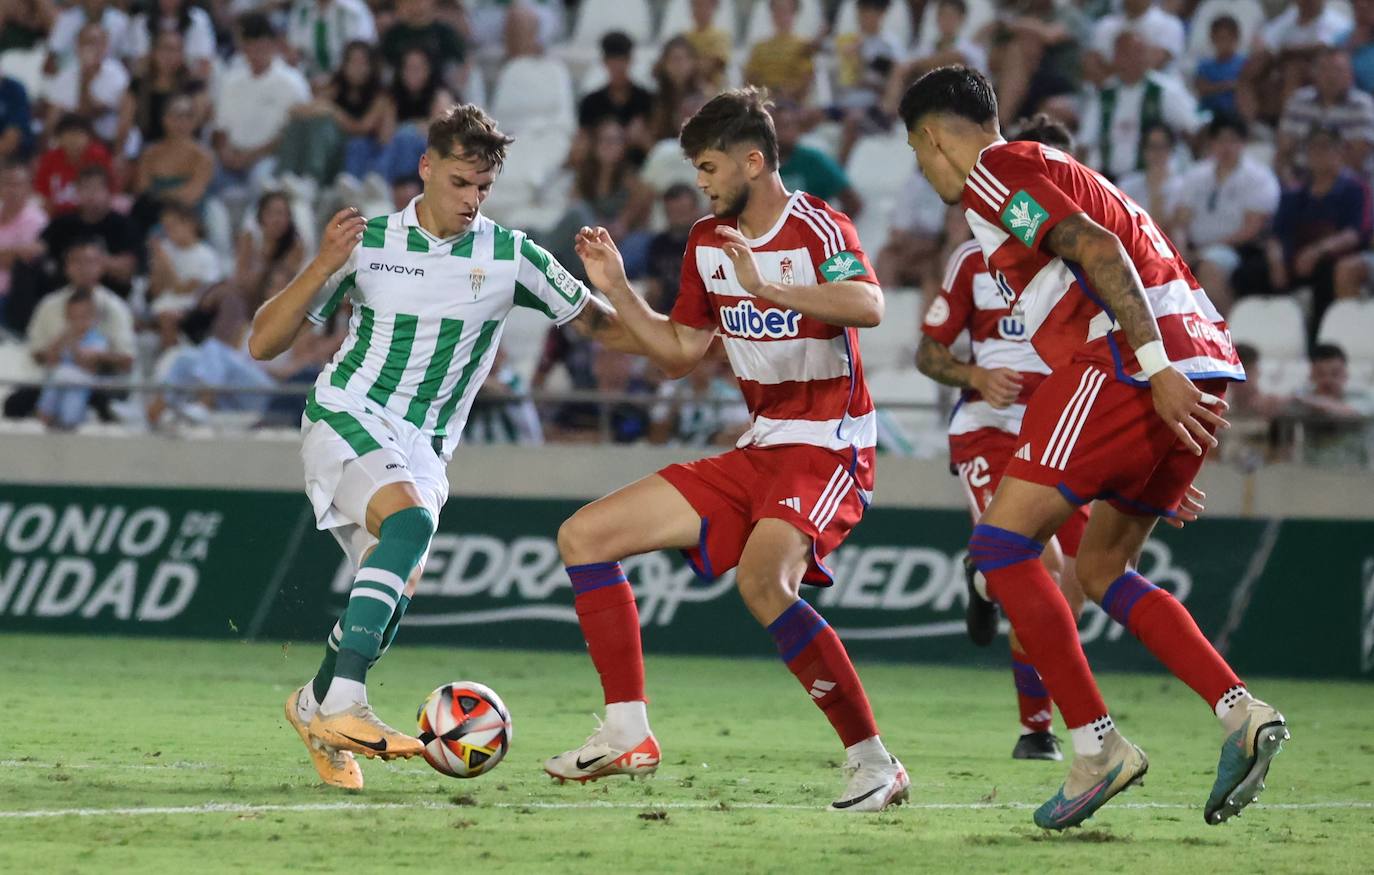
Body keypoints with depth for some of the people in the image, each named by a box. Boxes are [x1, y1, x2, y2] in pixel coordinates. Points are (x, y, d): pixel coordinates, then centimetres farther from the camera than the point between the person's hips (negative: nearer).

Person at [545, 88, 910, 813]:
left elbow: (869, 306, -33)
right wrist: (615, 290, 6)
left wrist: (768, 288, -44)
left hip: (827, 450, -9)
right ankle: (627, 736, 5)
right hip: (757, 451, 9)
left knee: (761, 582, -35)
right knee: (584, 536, 4)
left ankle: (873, 763, -26)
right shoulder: (707, 242, 11)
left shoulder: (816, 228, -13)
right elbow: (679, 353, 18)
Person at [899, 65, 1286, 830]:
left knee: (1002, 544, -4)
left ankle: (1097, 746, -10)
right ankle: (1242, 714, 2)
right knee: (1102, 567, 18)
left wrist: (1156, 369, -22)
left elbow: (1097, 249, -14)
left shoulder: (994, 170, 1)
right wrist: (1165, 472, 29)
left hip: (1132, 365, -9)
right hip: (1199, 366, 9)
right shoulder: (1055, 173, 30)